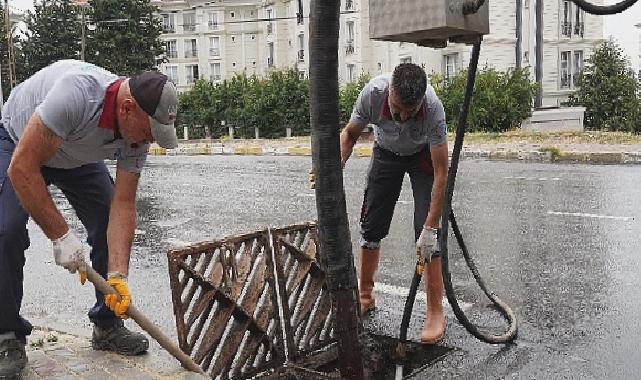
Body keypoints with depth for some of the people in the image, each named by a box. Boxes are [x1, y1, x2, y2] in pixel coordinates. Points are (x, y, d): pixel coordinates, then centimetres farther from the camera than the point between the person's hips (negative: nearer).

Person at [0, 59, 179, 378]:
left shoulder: (138, 128, -23)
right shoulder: (76, 92, -43)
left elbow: (123, 205, -22)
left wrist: (118, 276, -30)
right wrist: (61, 235, -36)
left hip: (78, 158, 5)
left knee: (111, 227, -8)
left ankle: (107, 326, 8)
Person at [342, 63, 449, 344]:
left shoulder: (433, 108, -39)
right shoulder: (373, 92, -34)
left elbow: (441, 173, -34)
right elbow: (350, 133, -13)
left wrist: (430, 228, -36)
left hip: (422, 154, -3)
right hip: (386, 152, 3)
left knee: (426, 231, -15)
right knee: (370, 227, 4)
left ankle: (436, 312, -5)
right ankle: (365, 297, 22)